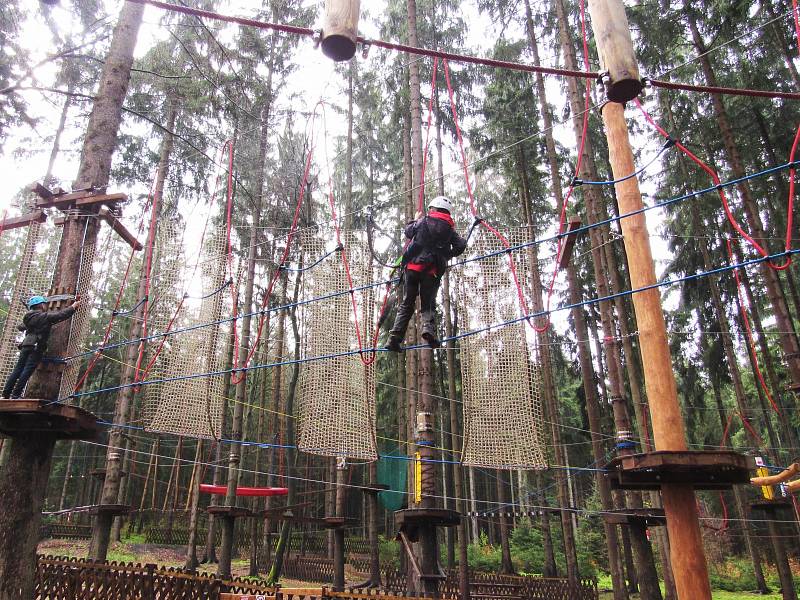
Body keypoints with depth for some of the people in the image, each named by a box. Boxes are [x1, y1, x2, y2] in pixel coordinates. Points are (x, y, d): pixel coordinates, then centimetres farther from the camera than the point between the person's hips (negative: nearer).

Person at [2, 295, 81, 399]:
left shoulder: (29, 317, 21)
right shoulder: (45, 316, -2)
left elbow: (20, 327, 38)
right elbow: (61, 314, -8)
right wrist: (73, 307, 4)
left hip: (26, 345, 7)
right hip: (37, 347, -7)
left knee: (18, 369, 8)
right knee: (28, 370, -9)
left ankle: (6, 393, 7)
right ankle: (16, 394, -13)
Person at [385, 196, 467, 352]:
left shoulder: (424, 221, 8)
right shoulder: (449, 228, 10)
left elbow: (408, 231, 21)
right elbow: (460, 246, 4)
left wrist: (416, 219, 39)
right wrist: (446, 255, 20)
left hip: (413, 266, 0)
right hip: (433, 270, 0)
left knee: (406, 304, 7)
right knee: (428, 304, 7)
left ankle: (395, 337, -2)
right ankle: (428, 328, -22)